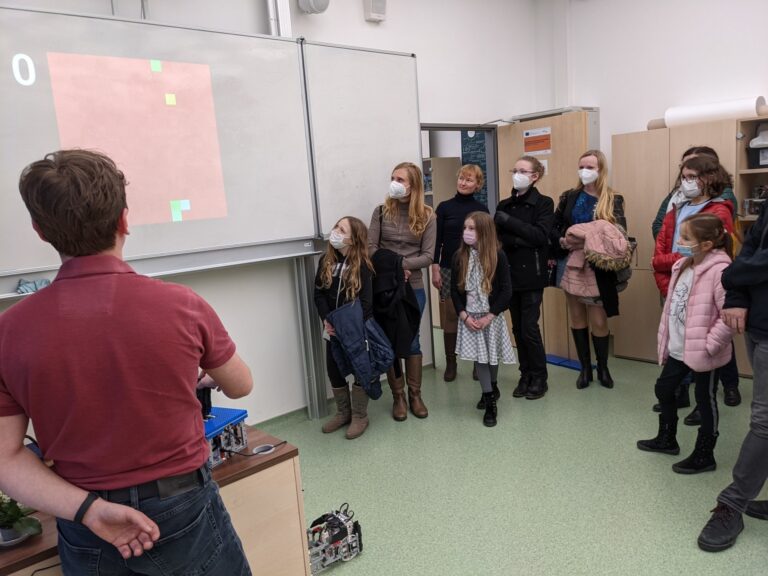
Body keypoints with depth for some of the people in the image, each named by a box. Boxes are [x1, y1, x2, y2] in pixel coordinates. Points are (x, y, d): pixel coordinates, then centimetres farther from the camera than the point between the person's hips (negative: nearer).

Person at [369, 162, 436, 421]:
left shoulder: (426, 216, -1)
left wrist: (401, 264, -19)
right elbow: (371, 248, -4)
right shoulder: (381, 211, 1)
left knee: (411, 341, 8)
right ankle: (398, 397, 20)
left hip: (413, 288, 0)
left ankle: (415, 395, 23)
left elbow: (428, 255, -6)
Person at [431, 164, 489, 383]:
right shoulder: (444, 207, 2)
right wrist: (435, 269, -4)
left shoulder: (482, 209, 4)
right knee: (450, 316, 3)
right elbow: (436, 240, 1)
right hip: (449, 269, 0)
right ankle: (450, 363, 15)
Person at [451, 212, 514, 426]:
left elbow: (506, 291, -11)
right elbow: (454, 290, 1)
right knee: (478, 356, 0)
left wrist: (489, 317, -15)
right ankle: (490, 401, 10)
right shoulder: (459, 256, -3)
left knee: (492, 354, 13)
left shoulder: (498, 256, -12)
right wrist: (464, 315, -9)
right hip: (469, 317, 2)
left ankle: (492, 389, 37)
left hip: (492, 316, -2)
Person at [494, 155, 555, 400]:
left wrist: (509, 222, -17)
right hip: (510, 273, 5)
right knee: (517, 328, 8)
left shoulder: (544, 203, -2)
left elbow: (539, 235, -16)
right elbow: (497, 237, 3)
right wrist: (521, 240, -14)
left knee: (529, 328, -5)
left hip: (532, 274, -4)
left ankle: (540, 378, 12)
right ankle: (525, 375, 21)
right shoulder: (504, 205, 11)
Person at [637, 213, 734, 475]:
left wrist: (709, 344, -23)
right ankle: (667, 439, 41)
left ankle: (704, 455, 25)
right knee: (663, 389, 20)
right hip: (678, 349, 9)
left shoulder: (719, 270, -22)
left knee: (705, 402, 8)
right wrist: (666, 338, 13)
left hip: (703, 353, -9)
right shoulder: (683, 266, 5)